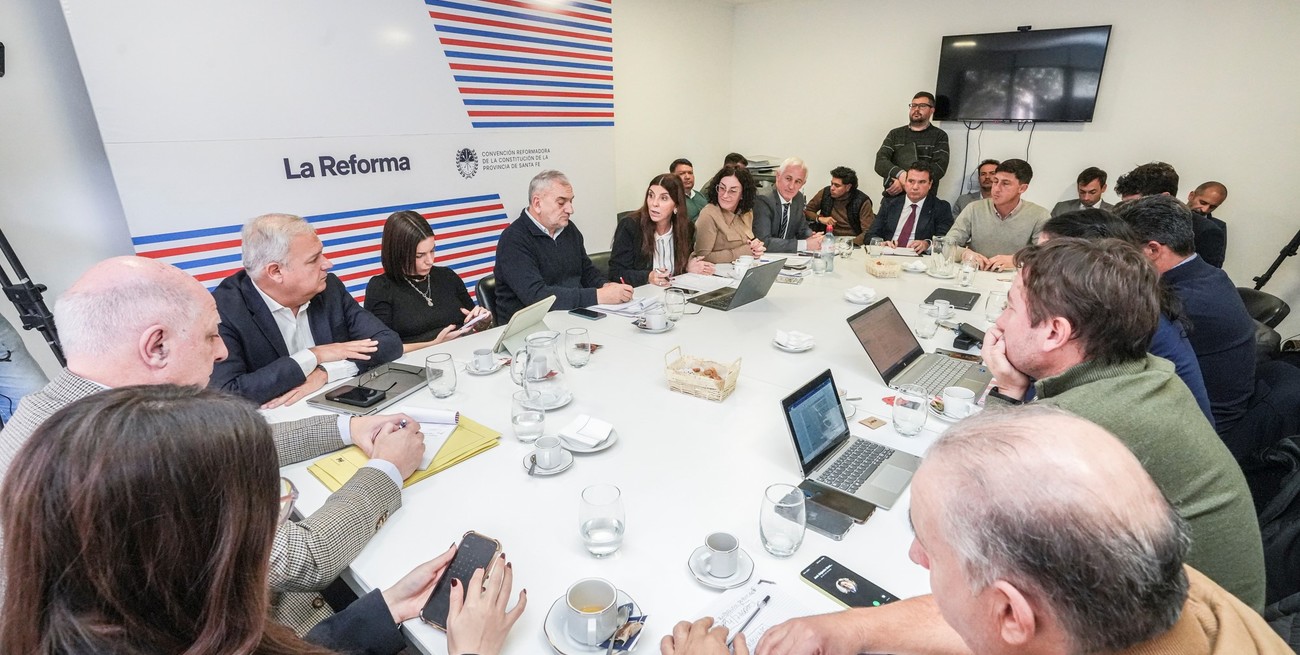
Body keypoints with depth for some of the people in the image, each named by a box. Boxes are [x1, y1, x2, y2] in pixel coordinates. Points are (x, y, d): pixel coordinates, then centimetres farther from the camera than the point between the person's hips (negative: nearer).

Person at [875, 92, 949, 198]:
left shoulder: (939, 136, 11)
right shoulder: (895, 134, 16)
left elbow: (939, 167, -3)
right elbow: (880, 162, 3)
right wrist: (900, 174, -17)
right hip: (893, 196, 2)